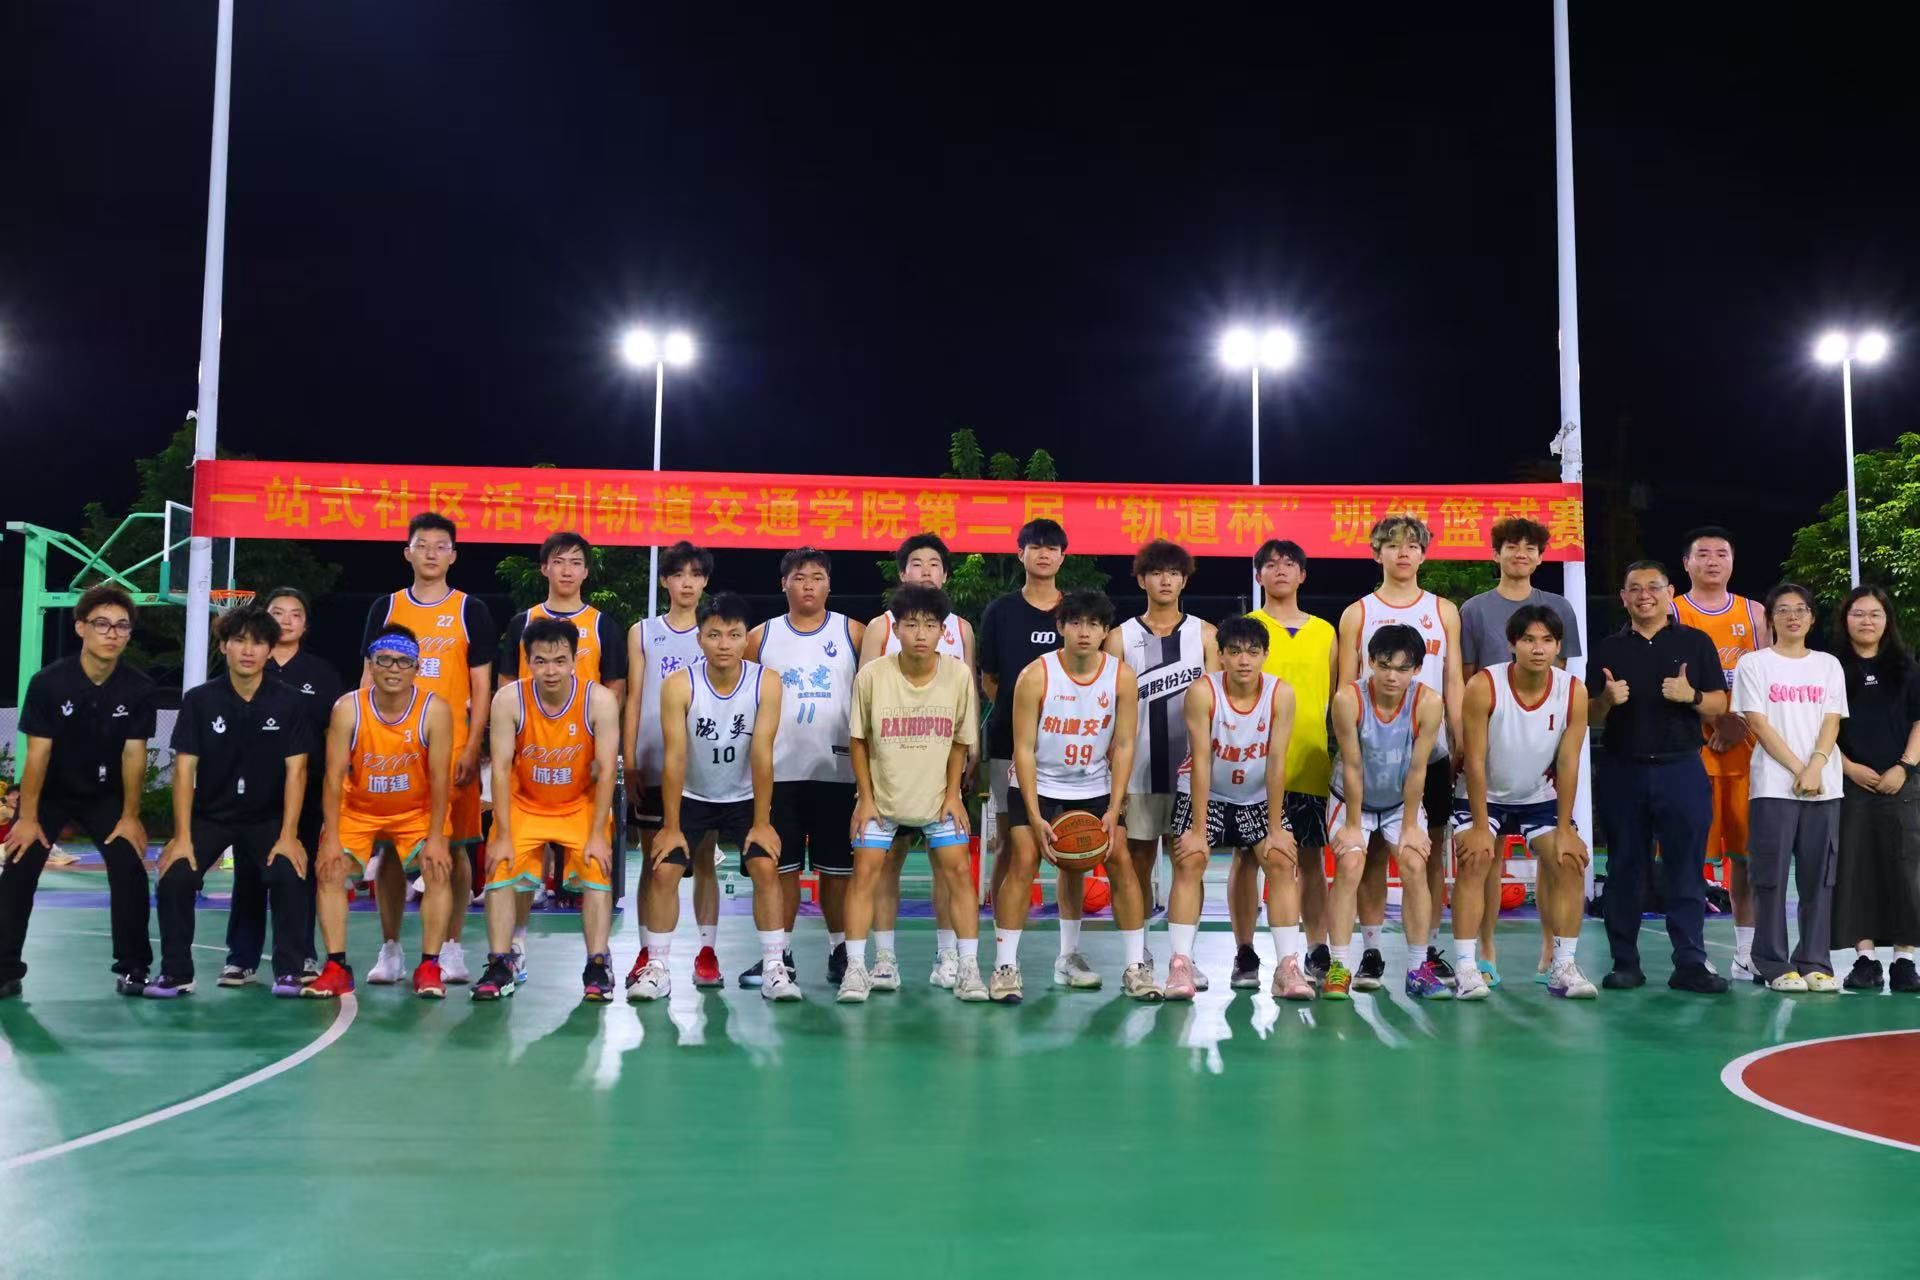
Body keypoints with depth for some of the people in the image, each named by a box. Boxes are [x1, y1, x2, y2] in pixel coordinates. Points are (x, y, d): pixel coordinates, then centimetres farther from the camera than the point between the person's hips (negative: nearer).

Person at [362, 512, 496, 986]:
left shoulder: (470, 610, 4)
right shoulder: (385, 608, 9)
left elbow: (481, 685, 2)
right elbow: (370, 677, 10)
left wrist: (472, 747, -6)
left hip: (453, 747, -2)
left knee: (454, 847, 1)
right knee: (388, 848, 3)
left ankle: (451, 948, 11)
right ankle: (390, 949, 12)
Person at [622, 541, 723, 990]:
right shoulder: (642, 632, 8)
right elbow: (634, 700, 6)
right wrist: (629, 763, -1)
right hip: (653, 765, 1)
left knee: (703, 858, 3)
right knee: (653, 859, 5)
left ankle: (707, 952, 8)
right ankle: (647, 953, 10)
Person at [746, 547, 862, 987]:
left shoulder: (853, 633, 3)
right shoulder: (761, 637, 6)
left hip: (836, 769, -1)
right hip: (778, 770, 1)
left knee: (836, 868, 5)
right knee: (781, 867, 5)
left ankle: (840, 952, 16)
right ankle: (780, 955, 12)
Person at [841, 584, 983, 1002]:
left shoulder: (959, 676, -13)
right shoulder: (871, 676, -16)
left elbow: (960, 741, -1)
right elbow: (858, 739, -5)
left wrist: (952, 794, -4)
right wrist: (866, 798, -7)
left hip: (938, 797, 1)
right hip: (882, 795, -1)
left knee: (958, 870, -5)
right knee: (865, 870, -5)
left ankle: (968, 969, 2)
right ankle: (856, 969, 3)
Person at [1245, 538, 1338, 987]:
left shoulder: (1325, 632, 12)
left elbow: (1336, 701, 14)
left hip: (1311, 765, 2)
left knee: (1312, 858, 6)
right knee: (1247, 856, 2)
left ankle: (1318, 954, 12)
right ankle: (1245, 955, 9)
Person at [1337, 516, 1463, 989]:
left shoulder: (1444, 611, 9)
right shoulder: (1357, 614, 4)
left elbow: (1453, 684, 8)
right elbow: (1346, 688, 2)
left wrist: (1462, 747, 1)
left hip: (1431, 752, 2)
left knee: (1431, 851, 5)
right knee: (1372, 852, 1)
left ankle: (1428, 949, 13)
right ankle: (1371, 951, 6)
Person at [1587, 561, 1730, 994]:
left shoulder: (1696, 643, 7)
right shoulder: (1608, 648, 10)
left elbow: (1719, 706, 5)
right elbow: (1590, 715, 10)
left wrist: (1691, 696, -14)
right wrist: (1607, 700, -11)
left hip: (1681, 769, -1)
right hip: (1623, 772, 1)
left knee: (1686, 872, -1)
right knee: (1625, 871, 5)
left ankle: (1690, 964, 3)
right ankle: (1625, 962, 12)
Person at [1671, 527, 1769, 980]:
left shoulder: (1754, 614, 13)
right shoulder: (1671, 614, 3)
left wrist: (1740, 723, -8)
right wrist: (1717, 720, -15)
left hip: (1747, 747, 3)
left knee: (1748, 850, 4)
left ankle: (1746, 954, 12)